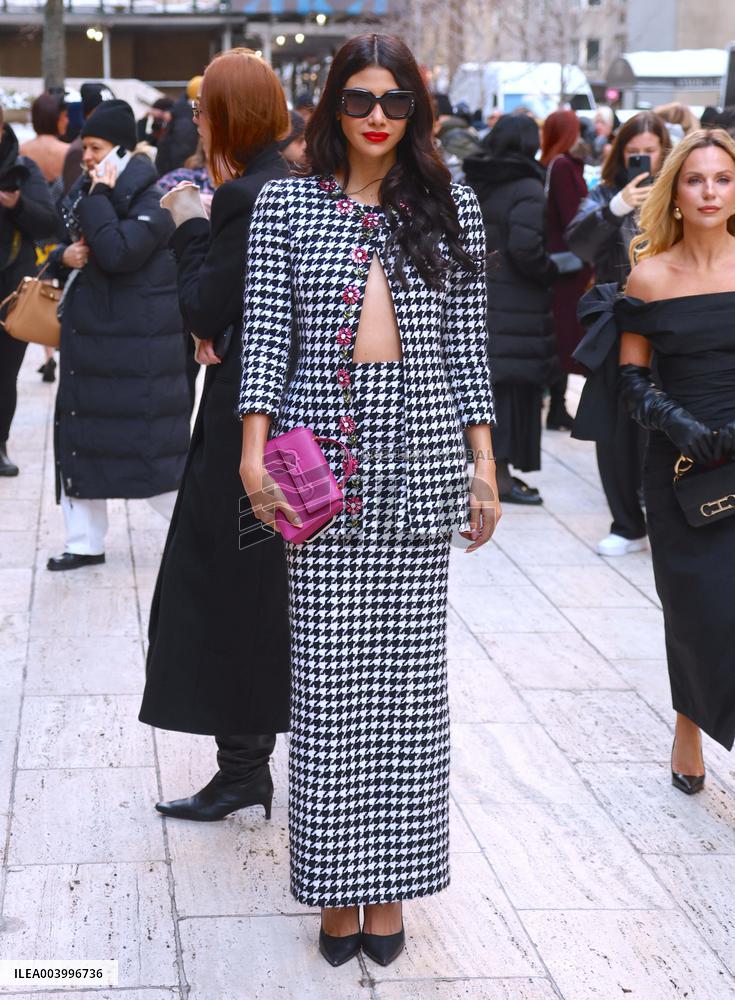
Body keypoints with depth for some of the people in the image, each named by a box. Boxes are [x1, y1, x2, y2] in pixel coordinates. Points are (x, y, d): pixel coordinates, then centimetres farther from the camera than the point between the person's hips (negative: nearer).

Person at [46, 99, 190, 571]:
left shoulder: (151, 203, -13)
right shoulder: (86, 192, 12)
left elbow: (117, 253, -28)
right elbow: (65, 249, 20)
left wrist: (99, 197, -21)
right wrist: (65, 256, -3)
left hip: (138, 343, -8)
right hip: (87, 334, 8)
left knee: (151, 442, -5)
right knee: (78, 435, 9)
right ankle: (85, 542, 19)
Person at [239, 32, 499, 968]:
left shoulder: (451, 207, 10)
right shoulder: (285, 204, 7)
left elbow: (468, 340, 9)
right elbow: (264, 331, 2)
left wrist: (484, 460, 5)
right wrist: (255, 447, -9)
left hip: (418, 457, 1)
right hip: (321, 450, -1)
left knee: (408, 671, 4)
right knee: (328, 671, 0)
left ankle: (391, 884, 14)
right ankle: (334, 885, 10)